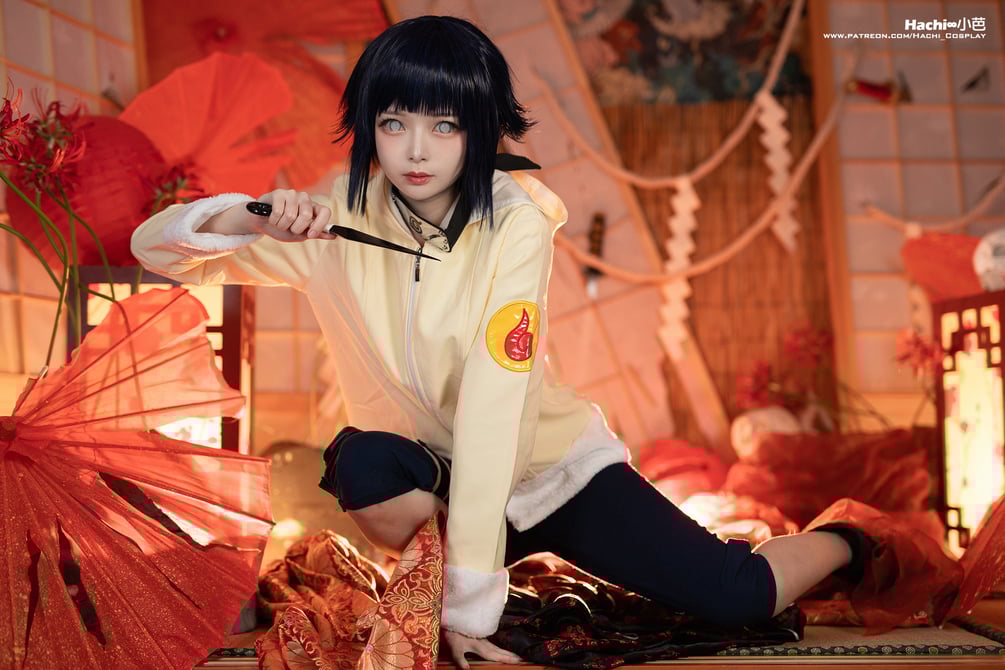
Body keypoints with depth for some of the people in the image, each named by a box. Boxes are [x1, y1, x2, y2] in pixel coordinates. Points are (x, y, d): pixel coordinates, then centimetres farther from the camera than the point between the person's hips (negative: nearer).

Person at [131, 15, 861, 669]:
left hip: (548, 466, -1)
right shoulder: (341, 219, -15)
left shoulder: (515, 225, -24)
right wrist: (250, 217, -36)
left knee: (738, 597, -11)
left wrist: (471, 601, -31)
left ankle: (845, 541, 23)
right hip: (435, 470, 2)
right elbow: (154, 247, -14)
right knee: (362, 464, -34)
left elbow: (492, 412, -30)